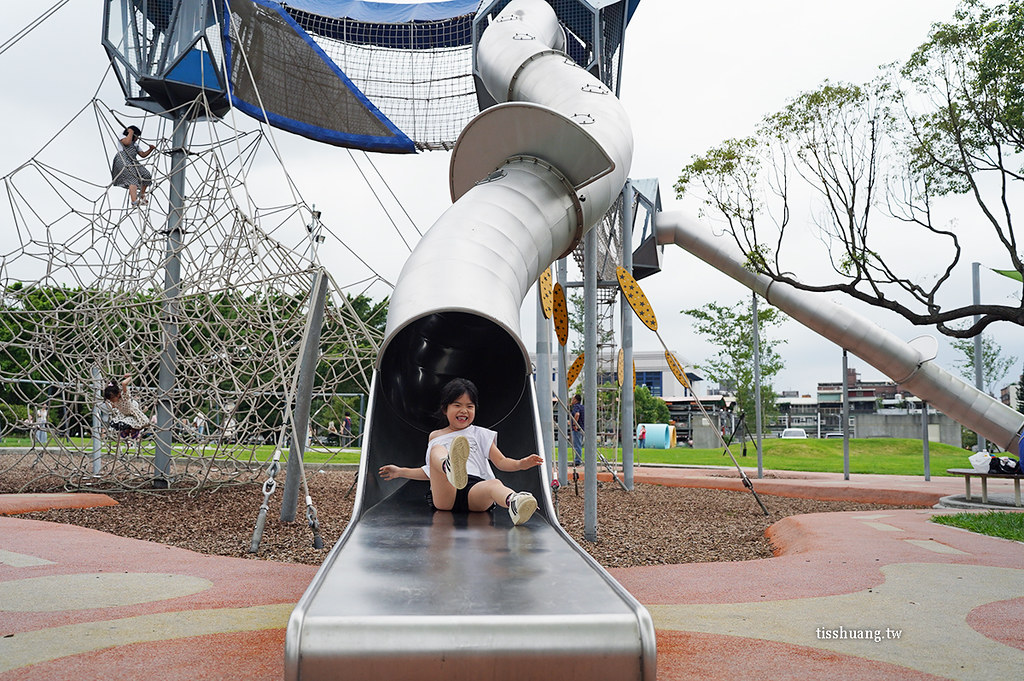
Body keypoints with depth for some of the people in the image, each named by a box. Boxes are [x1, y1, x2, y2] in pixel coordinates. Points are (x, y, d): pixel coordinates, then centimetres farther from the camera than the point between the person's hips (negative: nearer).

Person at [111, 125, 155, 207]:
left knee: (147, 176, -7)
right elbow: (127, 142, -11)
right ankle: (134, 201, -42)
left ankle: (141, 195, 13)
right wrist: (131, 132, 2)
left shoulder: (135, 145, 32)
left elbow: (143, 155, 27)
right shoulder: (122, 137, 12)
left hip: (133, 162, 8)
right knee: (133, 179, -27)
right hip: (123, 161, -8)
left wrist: (151, 149, 13)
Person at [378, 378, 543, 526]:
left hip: (475, 489, 0)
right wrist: (400, 471, 33)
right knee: (437, 450, -26)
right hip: (443, 493, 1)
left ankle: (514, 503, -75)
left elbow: (501, 462, 16)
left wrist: (520, 464, -5)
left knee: (494, 484, -38)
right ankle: (451, 468, -65)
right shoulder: (435, 437, 29)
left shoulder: (481, 434, 25)